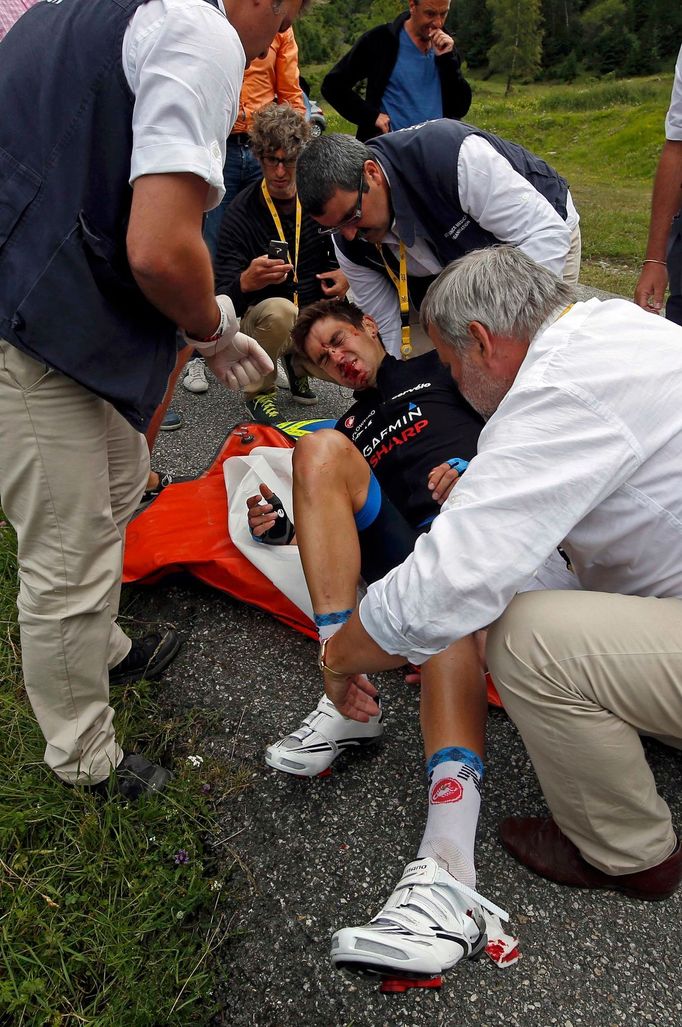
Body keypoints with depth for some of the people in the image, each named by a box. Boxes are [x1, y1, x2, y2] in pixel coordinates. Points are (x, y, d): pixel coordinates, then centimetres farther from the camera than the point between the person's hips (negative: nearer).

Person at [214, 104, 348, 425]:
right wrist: (247, 281, -42)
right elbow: (223, 298, -19)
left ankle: (298, 364, 15)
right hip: (260, 319, -4)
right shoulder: (241, 212, -14)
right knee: (279, 310, -37)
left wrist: (347, 275, -13)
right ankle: (258, 391, -10)